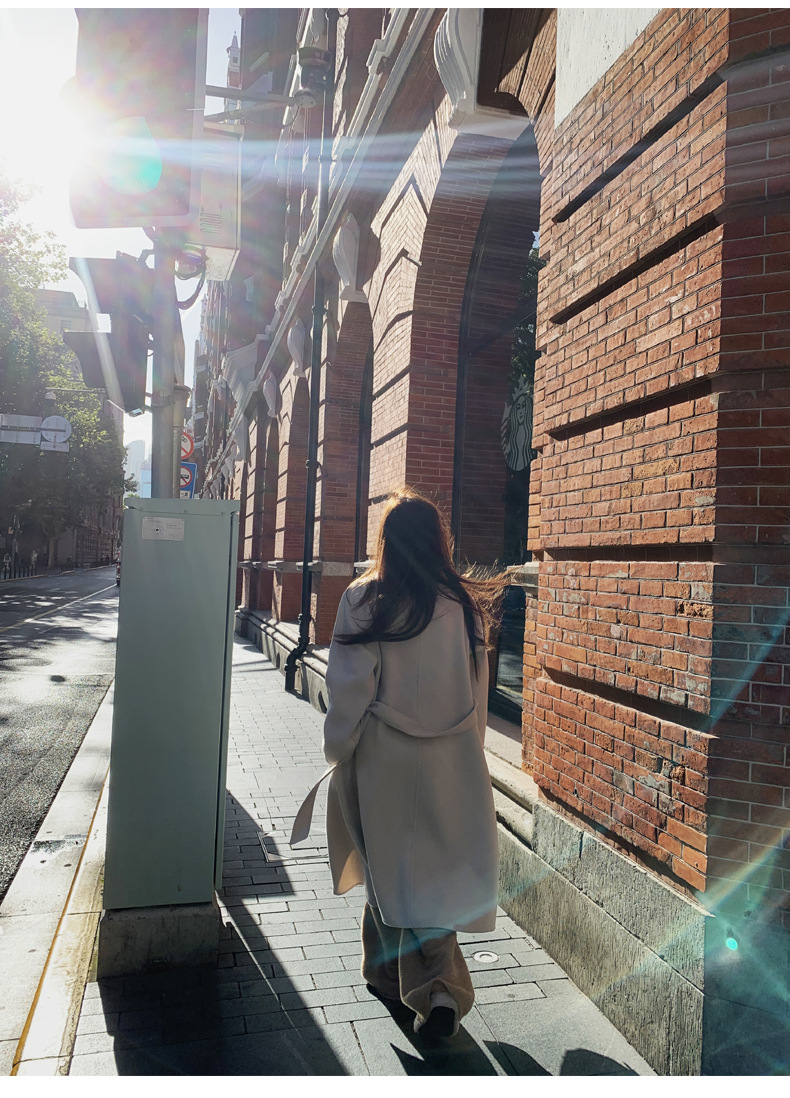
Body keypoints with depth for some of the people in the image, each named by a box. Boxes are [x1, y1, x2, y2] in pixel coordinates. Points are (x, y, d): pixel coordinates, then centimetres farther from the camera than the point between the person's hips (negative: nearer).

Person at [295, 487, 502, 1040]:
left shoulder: (364, 600, -11)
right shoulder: (464, 604, -2)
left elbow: (350, 689, -9)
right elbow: (478, 693, 5)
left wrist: (338, 753, 3)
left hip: (384, 760, -2)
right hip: (451, 762, 2)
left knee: (387, 867, 15)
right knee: (439, 868, 12)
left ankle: (392, 975, 27)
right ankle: (440, 989, 6)